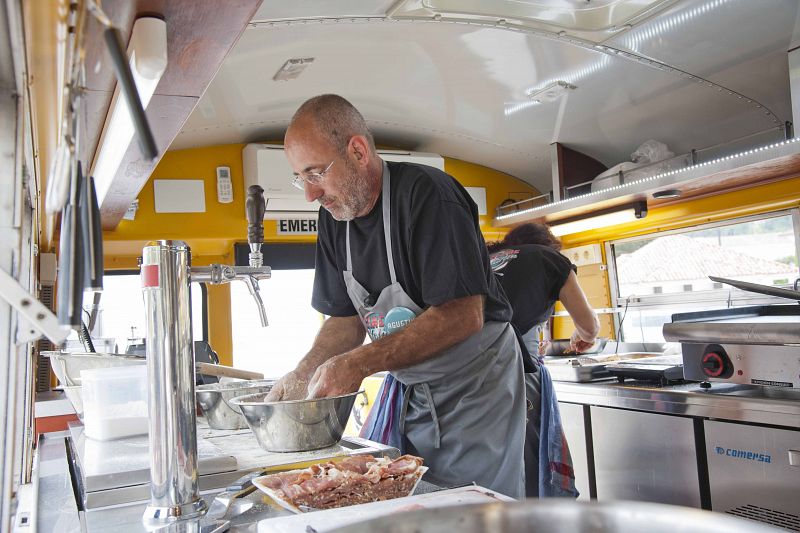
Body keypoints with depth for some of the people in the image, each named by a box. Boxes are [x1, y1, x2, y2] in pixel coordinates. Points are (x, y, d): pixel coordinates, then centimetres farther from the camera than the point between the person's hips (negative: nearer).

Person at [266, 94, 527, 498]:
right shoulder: (335, 213, 2)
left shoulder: (426, 194, -22)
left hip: (476, 386, -6)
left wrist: (361, 362, -30)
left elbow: (464, 316, -28)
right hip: (410, 388, 7)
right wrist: (303, 375, -10)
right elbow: (348, 317, 6)